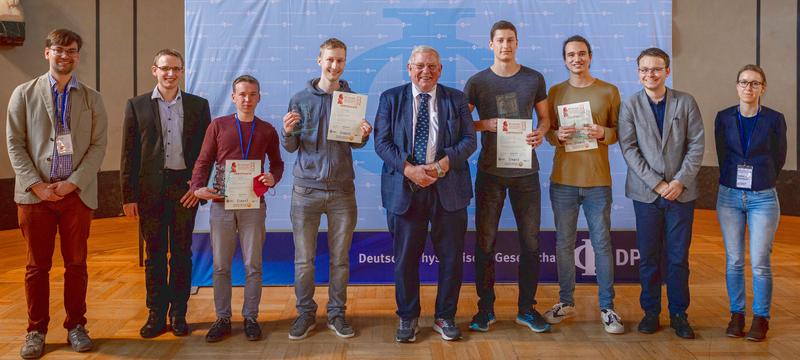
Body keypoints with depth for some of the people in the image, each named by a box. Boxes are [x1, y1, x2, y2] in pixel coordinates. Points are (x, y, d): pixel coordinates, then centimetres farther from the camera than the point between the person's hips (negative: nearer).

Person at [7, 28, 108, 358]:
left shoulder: (92, 98, 7)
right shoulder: (24, 93, 6)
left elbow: (98, 146, 1)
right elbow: (15, 144, 2)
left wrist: (72, 183, -10)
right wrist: (37, 185, -8)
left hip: (77, 193, 0)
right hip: (35, 193, 0)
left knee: (76, 265, 7)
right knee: (37, 266, 6)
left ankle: (76, 326, 19)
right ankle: (36, 331, 17)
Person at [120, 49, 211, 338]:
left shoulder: (198, 105, 7)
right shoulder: (136, 105, 5)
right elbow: (129, 154, 3)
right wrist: (129, 195, -2)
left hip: (185, 188, 0)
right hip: (150, 189, 0)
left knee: (181, 253, 7)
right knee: (154, 254, 7)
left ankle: (178, 314, 17)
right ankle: (156, 315, 16)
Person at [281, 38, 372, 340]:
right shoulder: (301, 99, 3)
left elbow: (355, 145, 7)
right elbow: (290, 147, 3)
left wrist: (363, 136, -15)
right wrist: (287, 132, -18)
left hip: (342, 190, 1)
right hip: (306, 190, -1)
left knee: (340, 258, 8)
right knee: (303, 258, 4)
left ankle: (337, 314, 22)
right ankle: (305, 313, 20)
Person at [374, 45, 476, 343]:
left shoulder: (456, 99, 8)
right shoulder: (391, 98, 6)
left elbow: (469, 140, 2)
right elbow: (382, 142, -2)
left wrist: (442, 165, -15)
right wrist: (410, 169, -15)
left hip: (448, 189, 1)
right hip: (404, 189, -1)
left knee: (451, 257, 6)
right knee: (405, 258, 6)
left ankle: (445, 317, 23)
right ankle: (408, 318, 22)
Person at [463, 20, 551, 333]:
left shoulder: (534, 79, 7)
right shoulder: (477, 82, 3)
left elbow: (544, 117, 13)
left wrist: (541, 132, -8)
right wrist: (484, 125, -14)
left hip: (526, 170, 2)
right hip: (490, 171, -1)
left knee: (530, 241, 5)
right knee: (485, 242, 2)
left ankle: (527, 308, 19)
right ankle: (485, 309, 15)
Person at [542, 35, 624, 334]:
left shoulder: (609, 91, 3)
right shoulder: (555, 92, 7)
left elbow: (619, 131, 6)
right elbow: (546, 131, 11)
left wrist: (603, 133, -15)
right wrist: (557, 135, -11)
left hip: (598, 180, -1)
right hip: (562, 179, 2)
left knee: (602, 243, 2)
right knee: (564, 243, 8)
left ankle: (607, 307, 12)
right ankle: (566, 302, 22)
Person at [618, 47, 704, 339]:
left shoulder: (686, 103, 4)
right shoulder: (630, 106, 1)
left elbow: (696, 146, 1)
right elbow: (629, 149, -5)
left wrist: (680, 181, -10)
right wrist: (657, 184, -12)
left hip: (681, 191, 1)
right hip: (646, 192, 0)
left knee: (678, 257, 5)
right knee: (649, 257, 6)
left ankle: (678, 313, 18)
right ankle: (651, 312, 19)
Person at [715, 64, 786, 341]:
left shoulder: (774, 119, -2)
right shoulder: (724, 118, 2)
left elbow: (778, 158, 9)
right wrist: (735, 181, 11)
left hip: (763, 197, -2)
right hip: (729, 196, 2)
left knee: (760, 263, -2)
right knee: (734, 261, 6)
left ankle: (761, 318, 13)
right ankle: (736, 314, 18)